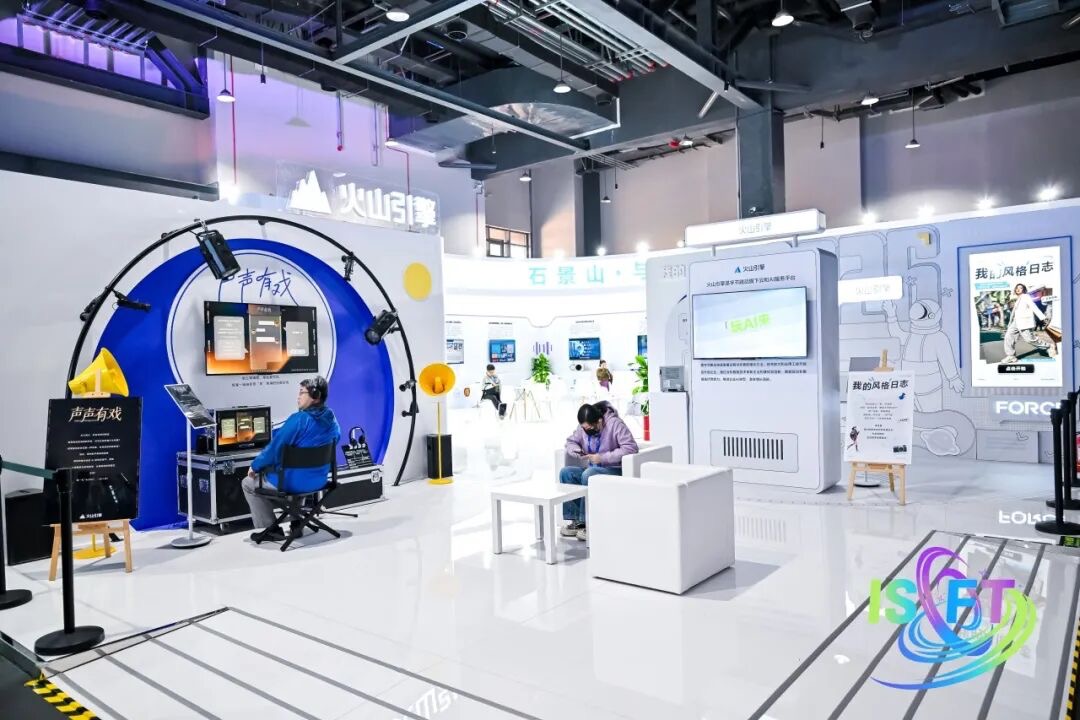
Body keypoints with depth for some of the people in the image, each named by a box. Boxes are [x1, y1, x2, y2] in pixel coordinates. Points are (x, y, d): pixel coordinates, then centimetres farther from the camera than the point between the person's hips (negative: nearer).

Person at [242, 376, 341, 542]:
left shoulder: (299, 419, -22)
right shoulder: (331, 420, -1)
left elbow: (275, 448, -17)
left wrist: (255, 466, 1)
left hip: (294, 483, -7)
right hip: (319, 480, 7)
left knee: (248, 483, 17)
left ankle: (268, 529, 17)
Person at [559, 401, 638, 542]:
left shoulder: (615, 424, -17)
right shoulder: (583, 427, 2)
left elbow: (631, 448, -25)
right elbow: (570, 441, 16)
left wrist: (602, 457, -25)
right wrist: (577, 451, -10)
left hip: (615, 470, -7)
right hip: (593, 469, 7)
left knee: (588, 474, -34)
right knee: (565, 473, -17)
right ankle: (576, 519, -14)